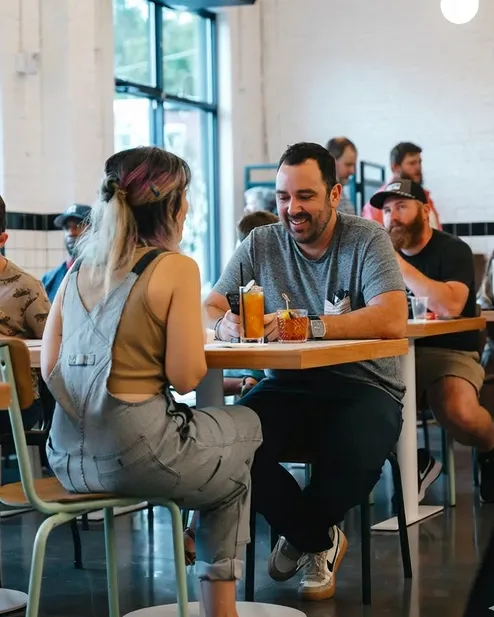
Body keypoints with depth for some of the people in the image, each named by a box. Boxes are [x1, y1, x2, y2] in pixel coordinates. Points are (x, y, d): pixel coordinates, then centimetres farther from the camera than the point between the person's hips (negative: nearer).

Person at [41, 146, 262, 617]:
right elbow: (185, 376, -14)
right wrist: (198, 340, 7)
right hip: (134, 454, -7)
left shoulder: (80, 268, 8)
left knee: (221, 430, 32)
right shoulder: (175, 267, -10)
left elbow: (49, 367, 9)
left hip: (67, 455, 7)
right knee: (246, 427, 25)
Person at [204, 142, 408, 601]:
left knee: (355, 456, -35)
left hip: (362, 386, -3)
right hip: (289, 386, 3)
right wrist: (223, 325, -26)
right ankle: (320, 540, 1)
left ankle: (300, 534, 4)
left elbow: (393, 321, -22)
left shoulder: (367, 241, -7)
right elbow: (207, 310, 0)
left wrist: (304, 326, -32)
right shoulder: (260, 245, 4)